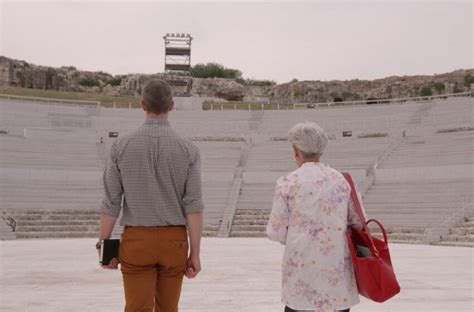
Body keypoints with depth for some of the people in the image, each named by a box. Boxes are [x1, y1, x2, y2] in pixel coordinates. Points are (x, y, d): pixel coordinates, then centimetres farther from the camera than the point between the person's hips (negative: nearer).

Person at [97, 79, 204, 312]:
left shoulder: (121, 146, -5)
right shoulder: (188, 149, -5)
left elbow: (111, 203, -4)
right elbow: (194, 206, -8)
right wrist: (195, 254, -3)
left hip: (137, 240, -1)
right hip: (173, 241, 1)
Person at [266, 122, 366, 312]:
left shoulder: (287, 183, -6)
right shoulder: (342, 180, 3)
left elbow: (276, 232, -4)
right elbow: (358, 223, 7)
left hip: (302, 269, -2)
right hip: (337, 267, 2)